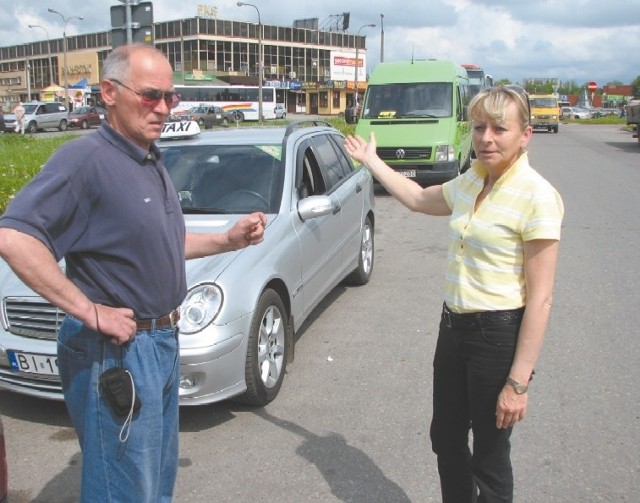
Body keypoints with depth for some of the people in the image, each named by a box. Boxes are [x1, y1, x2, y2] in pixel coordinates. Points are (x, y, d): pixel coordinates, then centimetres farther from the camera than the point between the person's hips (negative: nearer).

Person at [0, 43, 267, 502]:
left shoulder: (152, 162, 10)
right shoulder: (87, 159, -19)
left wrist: (228, 240, 8)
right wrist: (89, 310, -28)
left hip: (162, 343, 9)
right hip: (115, 352, -9)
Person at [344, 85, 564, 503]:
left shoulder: (537, 197, -17)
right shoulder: (471, 182, 5)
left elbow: (540, 299, -19)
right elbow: (418, 199, 27)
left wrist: (519, 382, -20)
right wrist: (371, 161, 31)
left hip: (500, 334, -7)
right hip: (454, 325, 8)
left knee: (490, 455, 8)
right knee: (446, 440, 21)